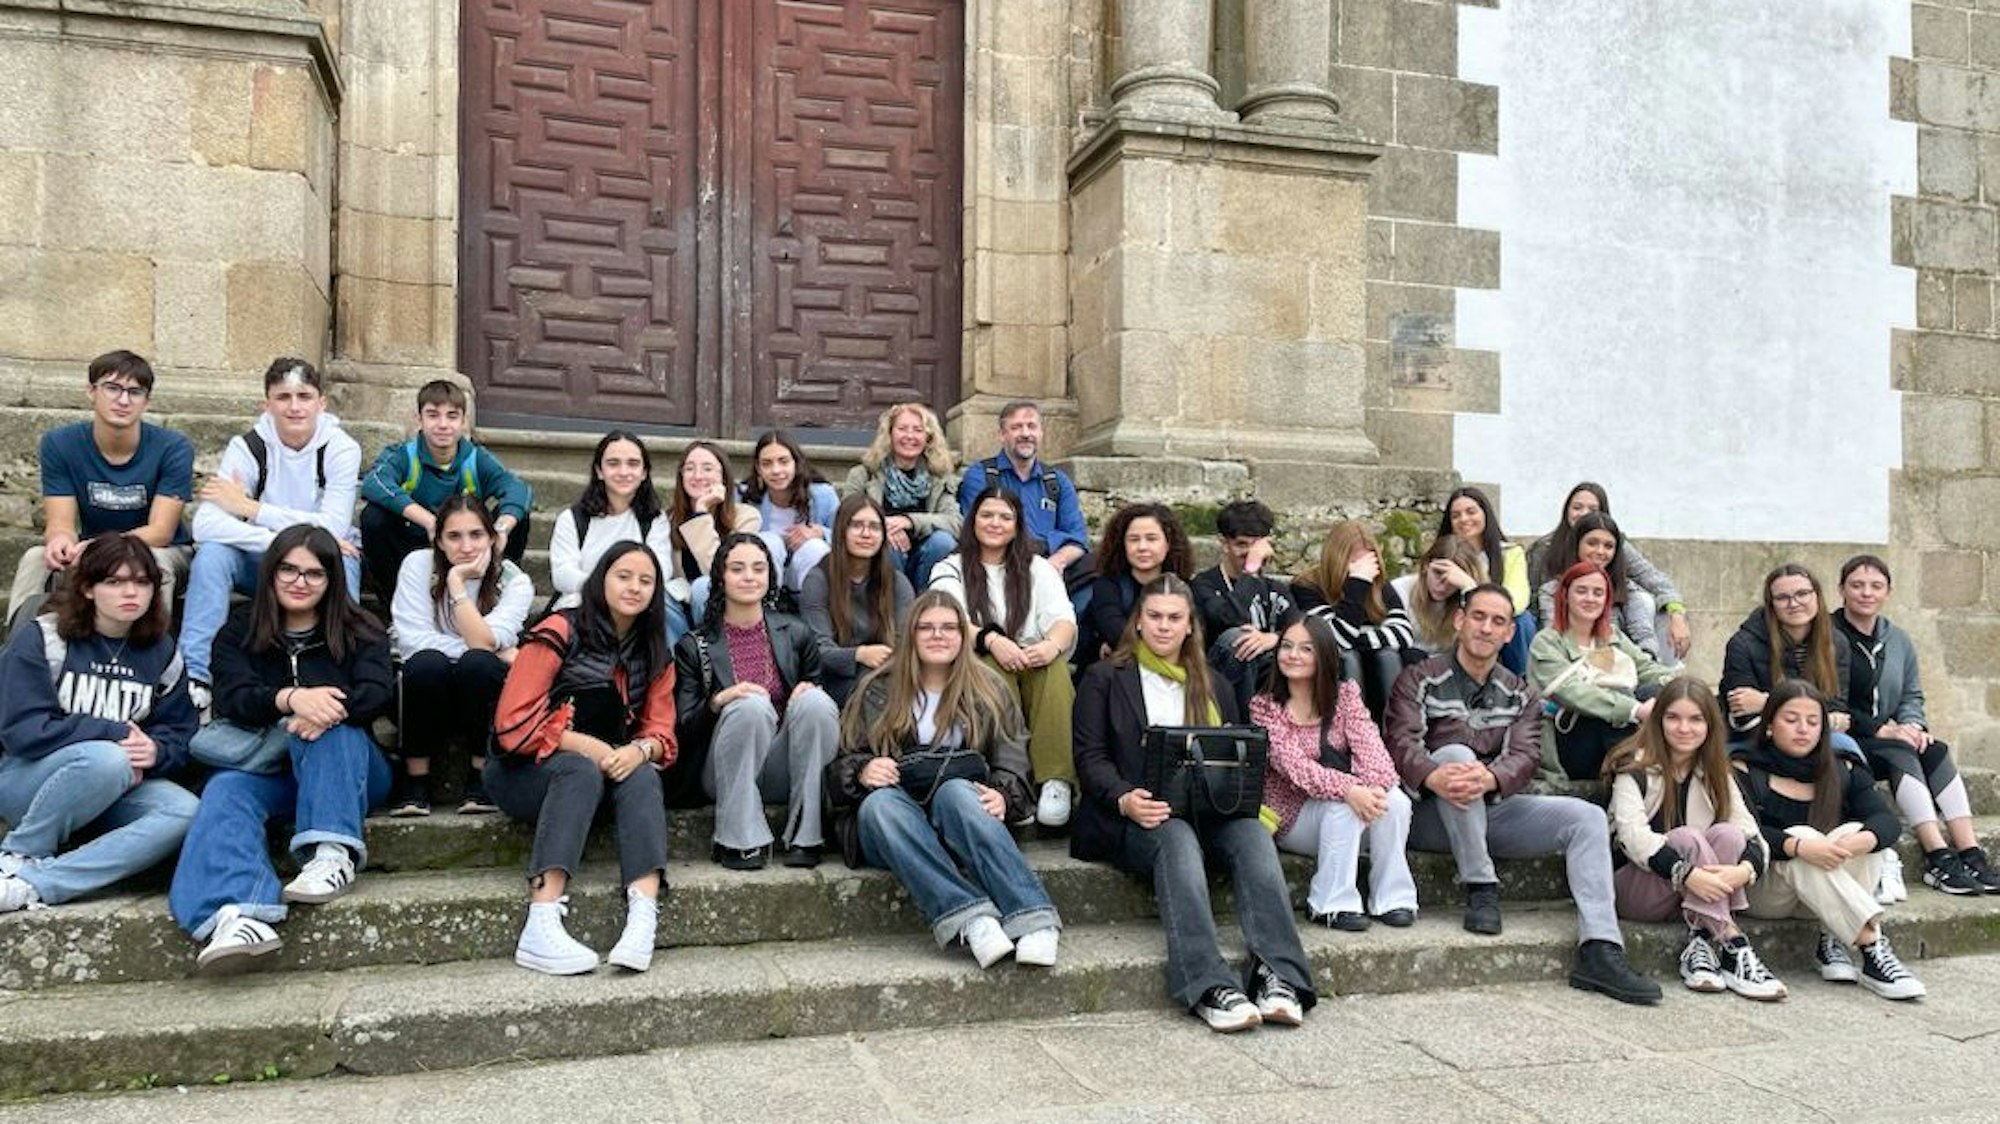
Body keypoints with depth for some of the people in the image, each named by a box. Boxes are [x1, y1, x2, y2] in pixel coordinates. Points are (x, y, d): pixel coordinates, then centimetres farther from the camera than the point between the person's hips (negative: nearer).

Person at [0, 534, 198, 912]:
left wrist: (155, 751, -22)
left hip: (114, 789, 4)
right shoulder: (41, 638, -8)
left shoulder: (162, 653, 5)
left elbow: (178, 736, 2)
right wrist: (117, 733, -19)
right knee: (107, 758, -37)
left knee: (183, 812, -28)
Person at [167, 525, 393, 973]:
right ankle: (236, 912, -58)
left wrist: (326, 710, -31)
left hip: (349, 770, -1)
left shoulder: (358, 631, 10)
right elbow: (232, 698, -8)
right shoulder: (240, 631, 12)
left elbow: (379, 694, -10)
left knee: (327, 726, -31)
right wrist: (290, 698, -31)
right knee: (226, 789, -31)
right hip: (270, 768, 1)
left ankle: (334, 853, -44)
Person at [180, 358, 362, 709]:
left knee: (339, 563, -35)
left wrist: (249, 508, -22)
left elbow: (333, 529, -25)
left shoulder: (341, 449, -13)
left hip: (323, 562, -2)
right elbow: (205, 524, -24)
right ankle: (195, 677, -25)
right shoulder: (248, 447, -10)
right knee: (212, 553, -27)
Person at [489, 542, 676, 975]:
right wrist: (584, 745, -24)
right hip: (525, 773, -4)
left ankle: (643, 918, -47)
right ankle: (540, 927, -48)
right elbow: (514, 722, -14)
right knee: (581, 770, -35)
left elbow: (662, 733, 2)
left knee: (642, 775, -27)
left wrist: (640, 750, -21)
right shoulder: (559, 632, -9)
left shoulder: (654, 655, 8)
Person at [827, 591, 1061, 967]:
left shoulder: (988, 690, 15)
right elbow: (842, 762, 12)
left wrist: (1002, 794, -16)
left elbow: (1012, 759, 6)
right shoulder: (878, 690, 15)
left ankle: (1033, 921, -52)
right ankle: (970, 919, -53)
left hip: (960, 801, 0)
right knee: (880, 802, -35)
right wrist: (862, 771, -12)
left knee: (956, 791, -36)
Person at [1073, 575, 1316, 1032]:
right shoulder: (1104, 678, 13)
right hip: (1132, 815, -3)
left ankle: (1277, 977, -41)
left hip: (1206, 810, 4)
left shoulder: (1213, 686, 25)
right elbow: (1090, 756, 3)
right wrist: (1125, 799, -18)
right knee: (1176, 838, -37)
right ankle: (1210, 988, -48)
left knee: (1251, 831, -30)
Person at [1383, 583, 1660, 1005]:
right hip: (1433, 814, -4)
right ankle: (1481, 888, -26)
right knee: (1457, 753, -33)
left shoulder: (1520, 696, 16)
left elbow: (1525, 757, -3)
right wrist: (1435, 776, -35)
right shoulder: (1421, 679, 5)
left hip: (1493, 809, 4)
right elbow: (1401, 741, -12)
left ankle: (1600, 952, -25)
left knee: (1588, 817, -15)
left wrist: (1489, 777, -28)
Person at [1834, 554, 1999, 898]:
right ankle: (1939, 859, -34)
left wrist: (1911, 725, -5)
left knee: (1936, 751, -20)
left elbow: (1912, 694, 18)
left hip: (1890, 738, 7)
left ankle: (1970, 854, -26)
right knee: (1900, 754, -29)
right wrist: (1880, 729, -18)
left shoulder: (1898, 640, 15)